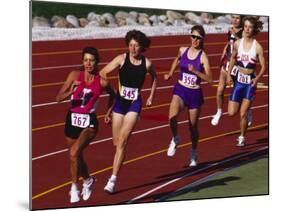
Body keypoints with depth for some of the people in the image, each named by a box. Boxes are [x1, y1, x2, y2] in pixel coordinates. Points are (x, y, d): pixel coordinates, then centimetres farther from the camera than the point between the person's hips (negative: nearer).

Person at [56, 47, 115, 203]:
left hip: (89, 122, -3)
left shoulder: (102, 82, -8)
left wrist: (108, 113, 11)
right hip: (72, 120, 3)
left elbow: (113, 95, 14)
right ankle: (87, 180, 48)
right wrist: (71, 91, -28)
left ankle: (74, 187, -8)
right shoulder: (75, 75, -7)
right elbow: (59, 98, -12)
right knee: (77, 157, 18)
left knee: (74, 152, -26)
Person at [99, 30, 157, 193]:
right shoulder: (122, 59, -5)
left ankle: (113, 180, -16)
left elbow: (154, 78, 19)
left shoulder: (147, 63, -1)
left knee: (122, 141, -14)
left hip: (135, 103, -1)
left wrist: (151, 97, 18)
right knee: (117, 142, 7)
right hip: (120, 101, 1)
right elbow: (103, 73, -7)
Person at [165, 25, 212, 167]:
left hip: (195, 93, -1)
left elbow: (209, 79, -17)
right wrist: (170, 73, 20)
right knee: (172, 117, -27)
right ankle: (175, 139, 5)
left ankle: (194, 153, 37)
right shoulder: (182, 50, -1)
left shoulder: (203, 57, -11)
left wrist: (195, 71, -28)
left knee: (193, 126, 11)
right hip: (180, 90, 1)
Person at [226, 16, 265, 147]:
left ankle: (242, 137, 16)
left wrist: (257, 78, -20)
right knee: (231, 113, -1)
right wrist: (228, 75, 10)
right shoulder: (237, 43, -2)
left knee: (243, 114, -4)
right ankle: (243, 106, 33)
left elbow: (263, 66, -6)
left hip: (250, 82, -3)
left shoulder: (257, 47, -11)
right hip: (239, 80, 3)